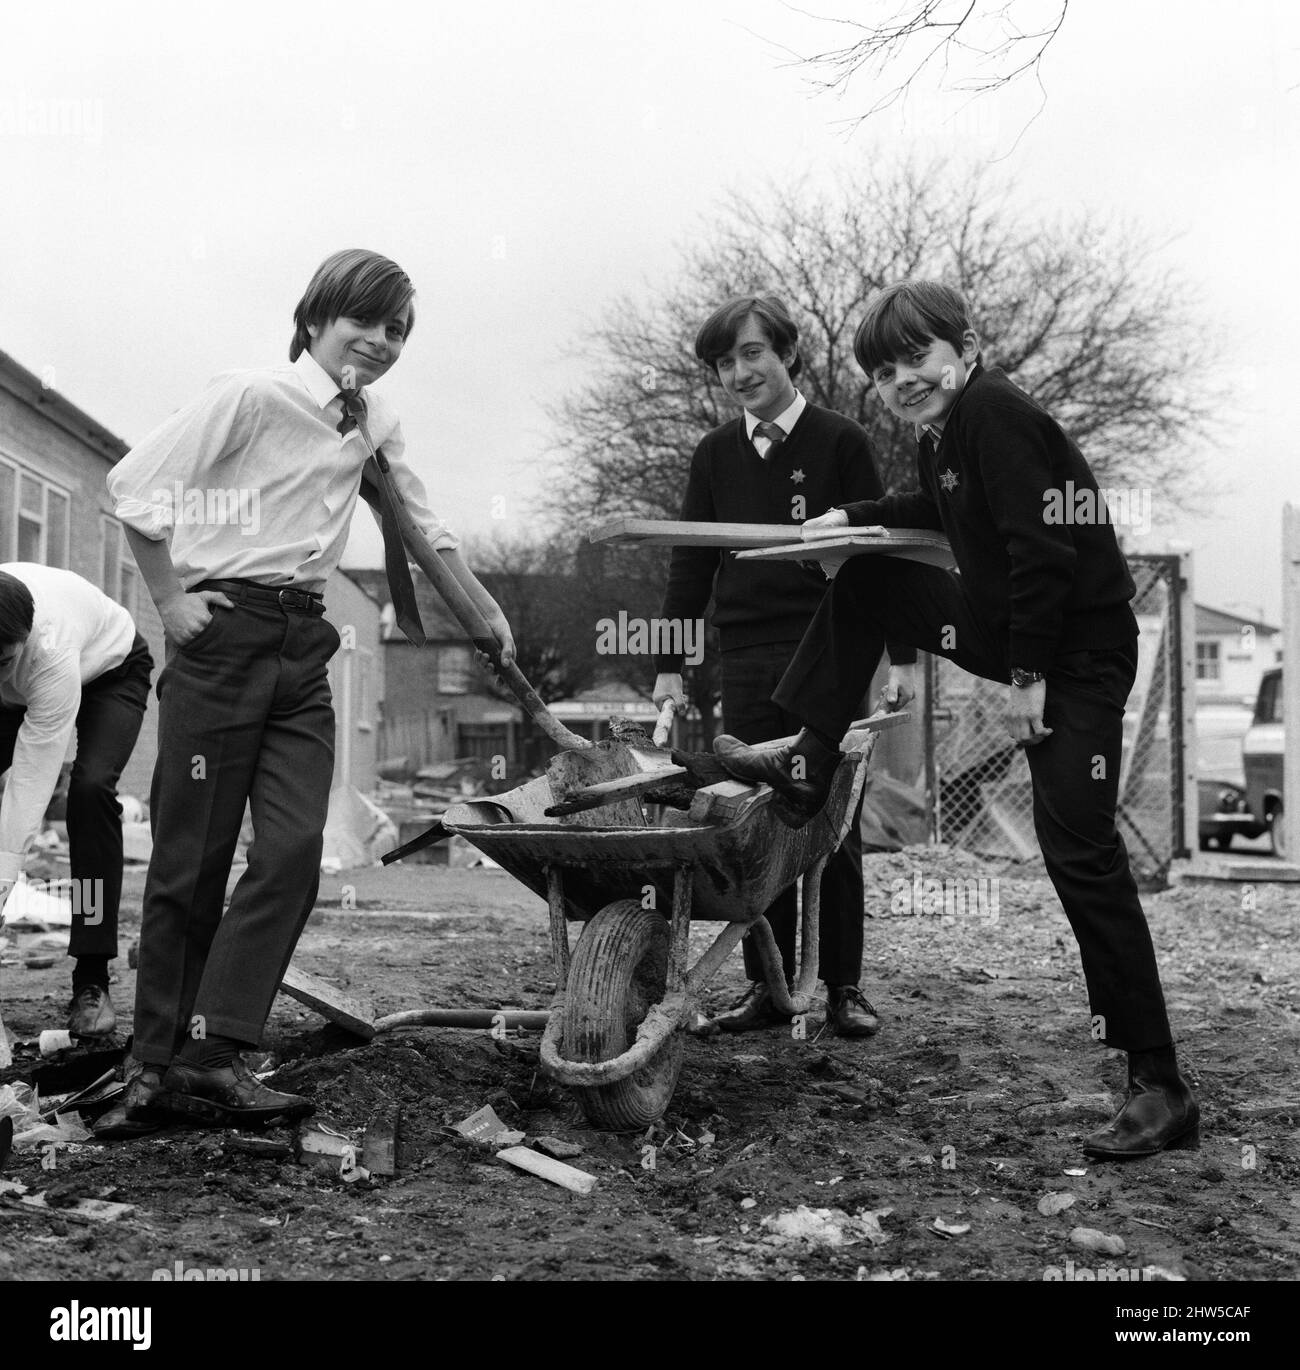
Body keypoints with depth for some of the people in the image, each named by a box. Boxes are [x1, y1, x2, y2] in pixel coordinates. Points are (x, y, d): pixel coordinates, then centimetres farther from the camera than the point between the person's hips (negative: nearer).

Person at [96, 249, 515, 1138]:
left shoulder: (375, 420, 13)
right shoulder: (253, 397, -9)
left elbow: (425, 524, 24)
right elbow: (135, 485, -11)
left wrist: (491, 614, 26)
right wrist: (171, 599, -9)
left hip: (304, 647, 6)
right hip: (225, 632, -6)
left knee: (293, 851, -8)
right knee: (193, 860, -2)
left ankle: (210, 1056, -4)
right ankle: (158, 1062, 8)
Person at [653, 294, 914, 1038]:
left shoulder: (841, 441, 1)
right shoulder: (716, 454, 11)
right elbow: (691, 562, 13)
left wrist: (899, 655, -5)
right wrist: (670, 664, 8)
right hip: (748, 662, 3)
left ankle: (844, 987, 11)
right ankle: (767, 985, 11)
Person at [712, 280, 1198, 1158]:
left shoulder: (995, 413, -18)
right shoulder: (942, 432, 11)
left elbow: (1042, 548, -24)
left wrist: (1028, 678, -22)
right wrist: (852, 517, 26)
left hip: (1079, 650, -9)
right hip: (1007, 626, 9)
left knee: (1080, 853, -13)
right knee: (863, 585, 13)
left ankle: (1163, 1091, -6)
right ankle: (807, 772, 20)